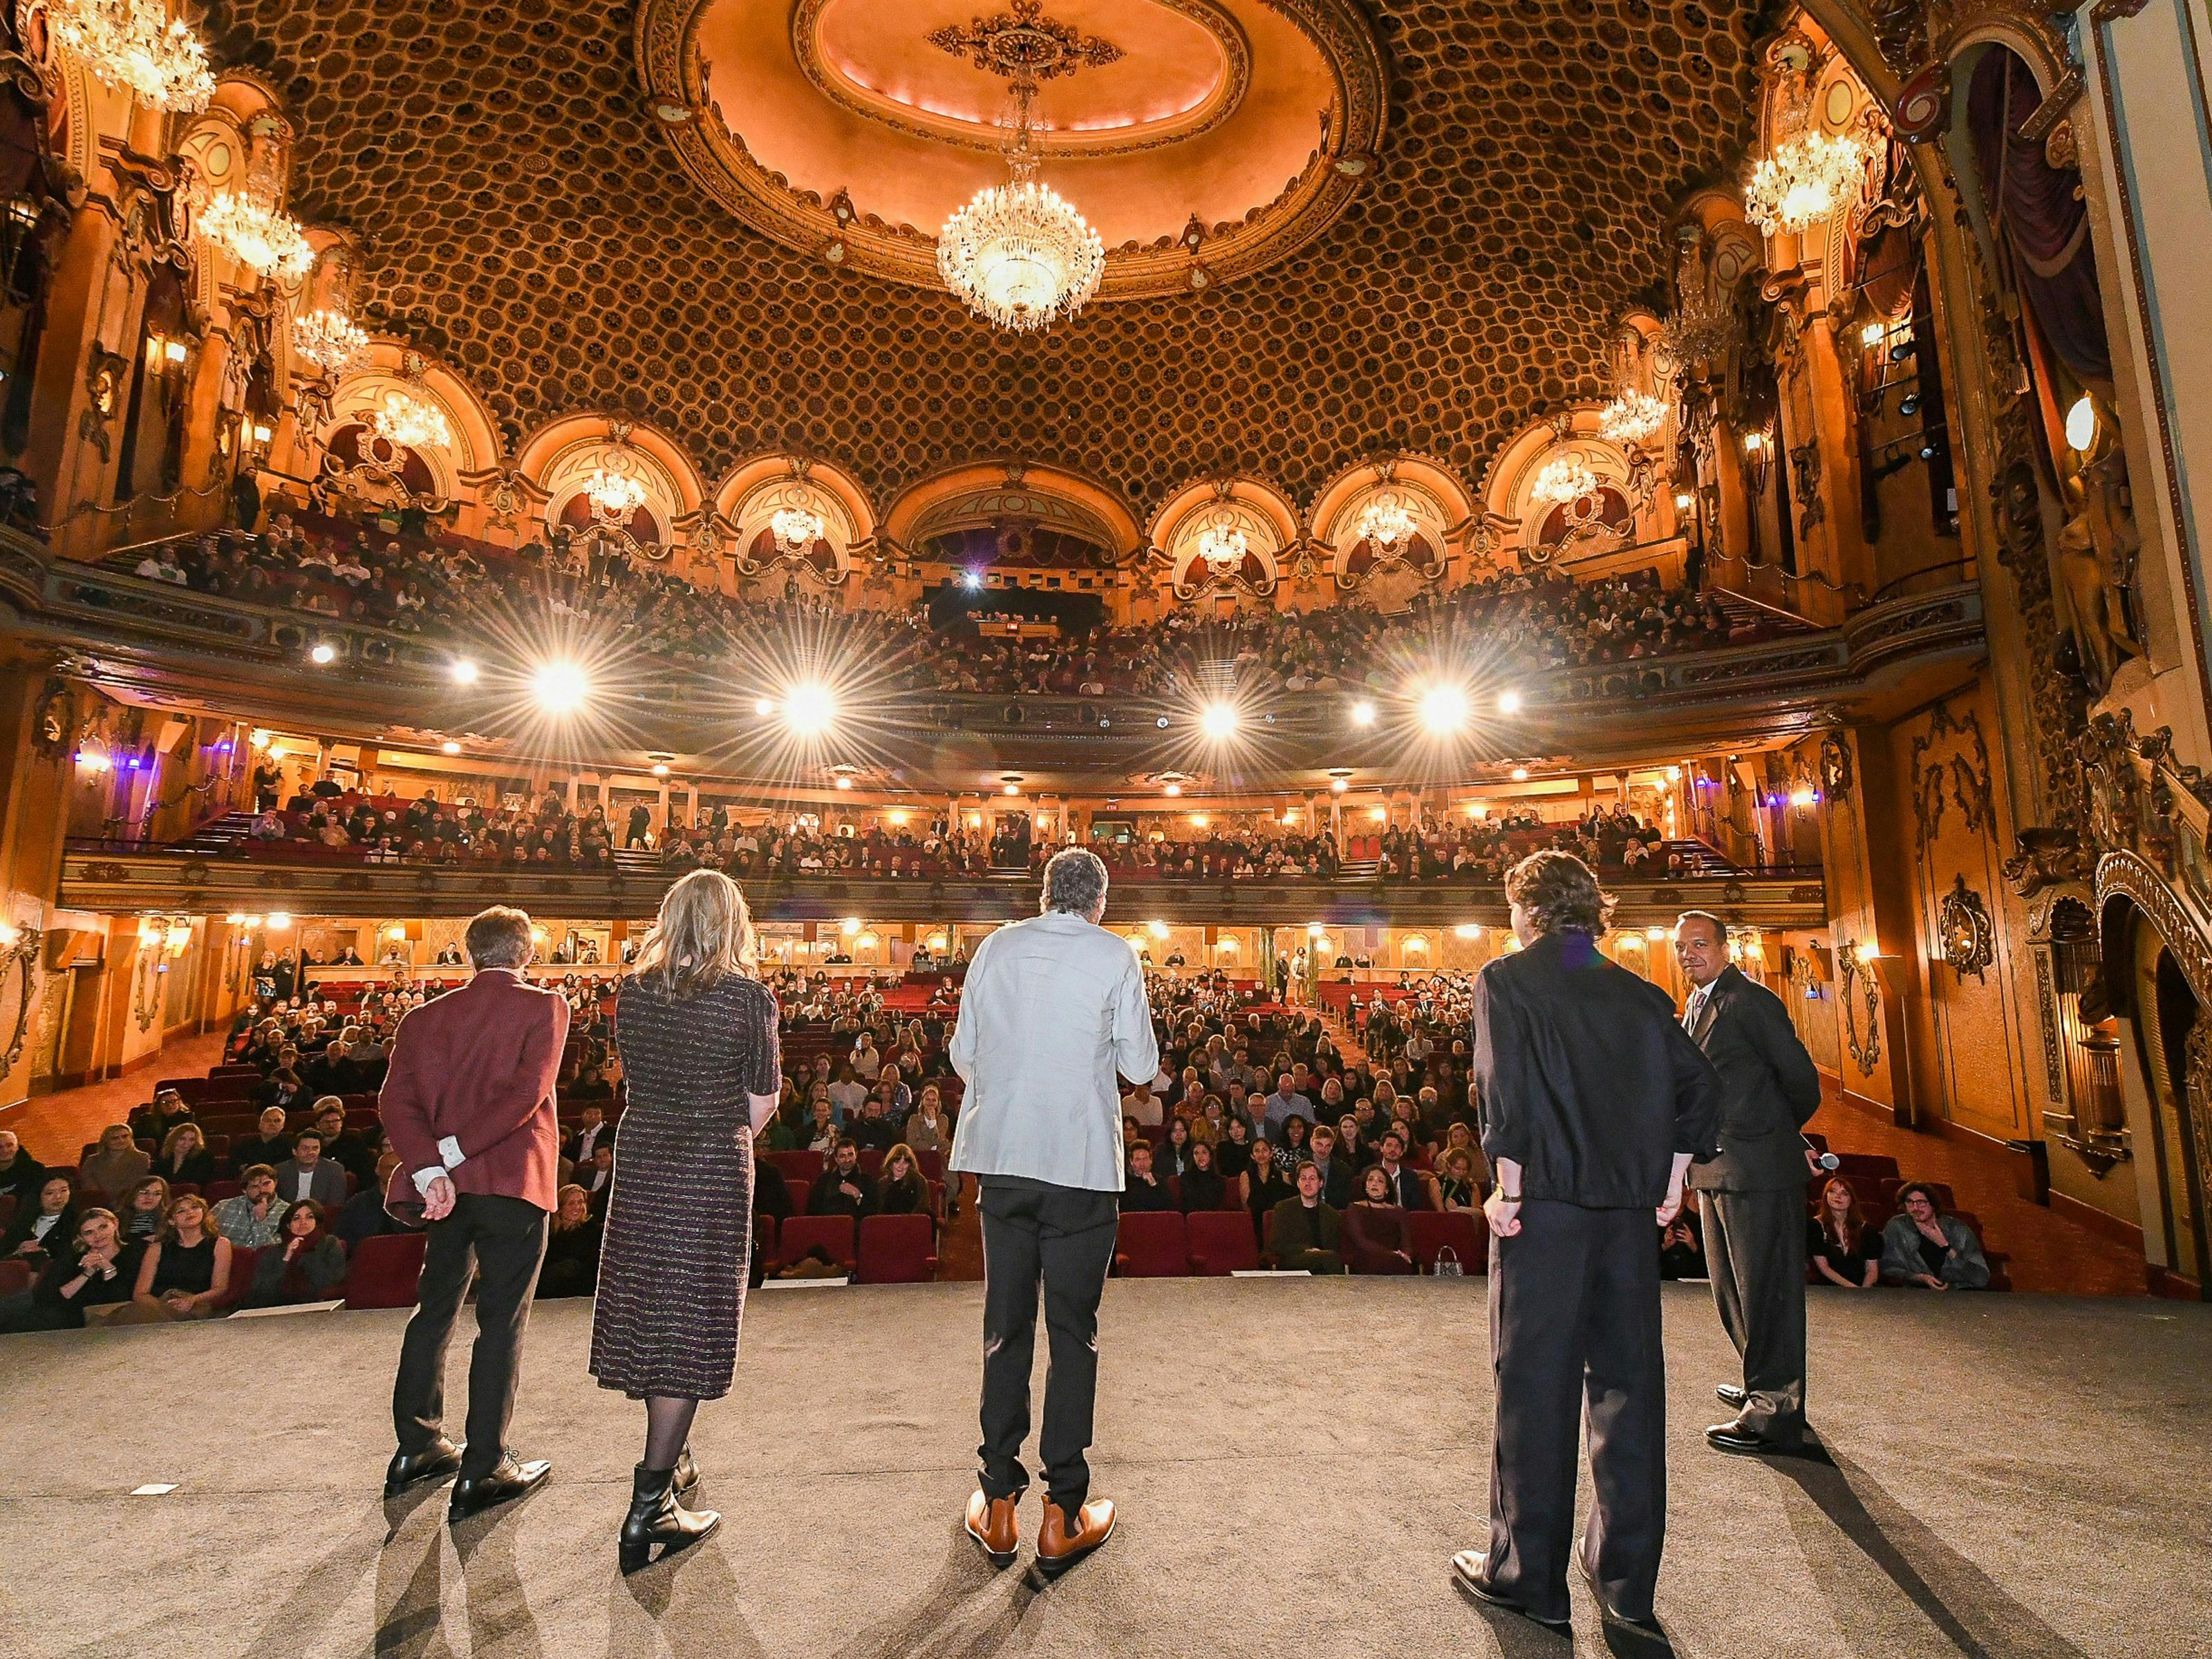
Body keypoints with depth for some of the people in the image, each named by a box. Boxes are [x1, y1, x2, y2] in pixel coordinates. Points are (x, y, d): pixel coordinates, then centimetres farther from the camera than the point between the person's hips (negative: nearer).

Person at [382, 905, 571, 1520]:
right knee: (501, 1323, 3)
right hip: (513, 1182, -5)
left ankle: (416, 1446, 33)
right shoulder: (544, 1007, -8)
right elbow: (527, 1093, -19)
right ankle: (484, 1470, 9)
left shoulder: (426, 1015, 7)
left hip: (448, 1186, 5)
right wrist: (454, 1152, -13)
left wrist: (429, 1168, -13)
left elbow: (395, 1099, -4)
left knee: (434, 1309, 20)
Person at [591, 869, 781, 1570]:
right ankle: (649, 1506, 8)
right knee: (691, 1321, 4)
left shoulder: (632, 992, -1)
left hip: (641, 1161, 5)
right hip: (714, 1172, -5)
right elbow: (761, 1104, -6)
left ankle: (670, 1462, 37)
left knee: (649, 1309, 18)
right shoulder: (749, 997, -13)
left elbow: (637, 1077, 10)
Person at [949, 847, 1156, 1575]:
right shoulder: (1114, 955, -4)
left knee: (1005, 1325, 14)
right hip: (1081, 1161, -3)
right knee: (1074, 1330, 8)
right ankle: (1063, 1513, 16)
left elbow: (962, 1055, 8)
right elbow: (1141, 1065, -3)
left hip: (1001, 1156, 3)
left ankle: (998, 1503, 23)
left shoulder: (995, 947, 4)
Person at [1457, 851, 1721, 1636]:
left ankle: (1527, 1574, 18)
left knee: (1535, 1385, 6)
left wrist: (1509, 1189, -11)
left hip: (1546, 1200, -5)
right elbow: (1699, 1084, 7)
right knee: (1627, 1379, 14)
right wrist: (1671, 1176, 12)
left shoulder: (1506, 978, -5)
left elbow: (1507, 1090, -16)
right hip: (1631, 1207, 5)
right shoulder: (1640, 994, 10)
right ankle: (1626, 1576, 27)